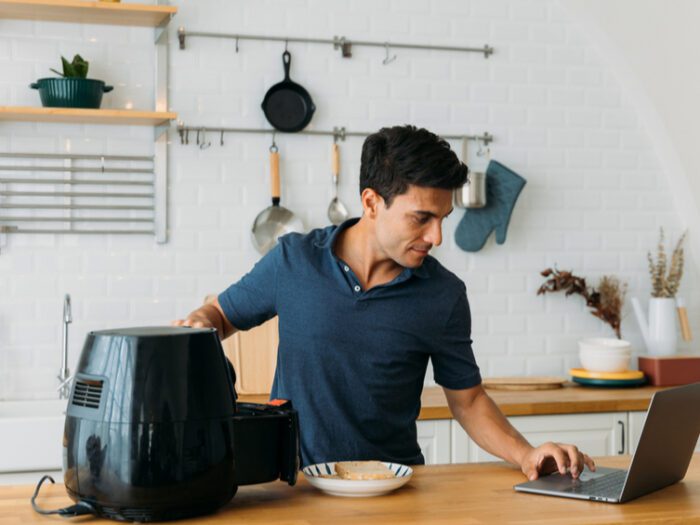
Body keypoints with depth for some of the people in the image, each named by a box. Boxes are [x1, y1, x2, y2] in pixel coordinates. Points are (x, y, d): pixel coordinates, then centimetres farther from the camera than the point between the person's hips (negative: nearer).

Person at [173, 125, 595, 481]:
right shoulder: (293, 260, -3)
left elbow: (467, 399, 8)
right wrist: (200, 322, -9)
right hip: (296, 479, -1)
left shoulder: (445, 295, -2)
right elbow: (222, 314, 13)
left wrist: (526, 454, -6)